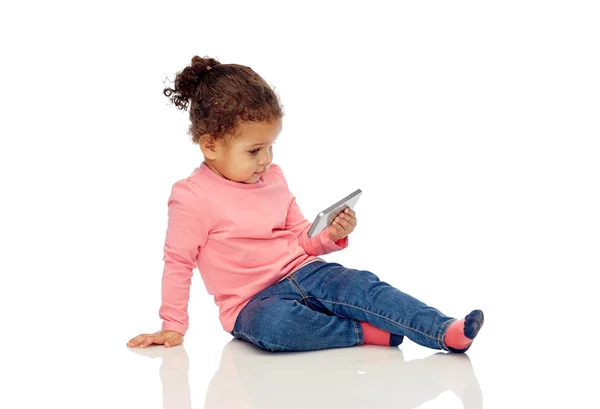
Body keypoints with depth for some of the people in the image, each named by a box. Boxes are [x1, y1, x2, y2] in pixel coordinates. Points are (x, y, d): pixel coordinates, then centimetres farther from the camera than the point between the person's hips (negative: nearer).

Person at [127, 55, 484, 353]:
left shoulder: (273, 178, 10)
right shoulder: (192, 196, -9)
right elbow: (179, 262, -4)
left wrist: (330, 235, -3)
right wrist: (173, 326, -4)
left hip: (305, 273, 5)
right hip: (253, 302, -5)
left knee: (363, 285, -22)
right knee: (270, 323, -40)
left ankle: (445, 331, -35)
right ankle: (365, 333, -30)